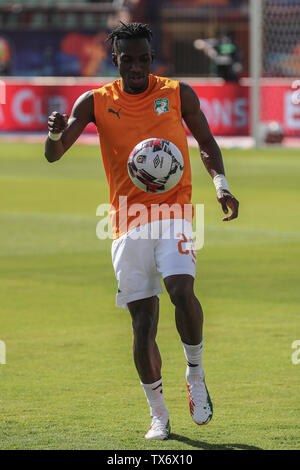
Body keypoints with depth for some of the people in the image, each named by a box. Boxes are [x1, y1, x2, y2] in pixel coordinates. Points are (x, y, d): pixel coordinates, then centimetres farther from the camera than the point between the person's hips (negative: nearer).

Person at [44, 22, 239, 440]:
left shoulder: (179, 94, 4)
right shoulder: (96, 102, 4)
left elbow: (207, 144, 16)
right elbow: (54, 155, -1)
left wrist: (221, 184, -1)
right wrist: (55, 133, -25)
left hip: (174, 212, -1)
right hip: (128, 222, 1)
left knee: (182, 290, -26)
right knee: (142, 320, -1)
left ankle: (195, 374, -1)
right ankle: (158, 414, 13)